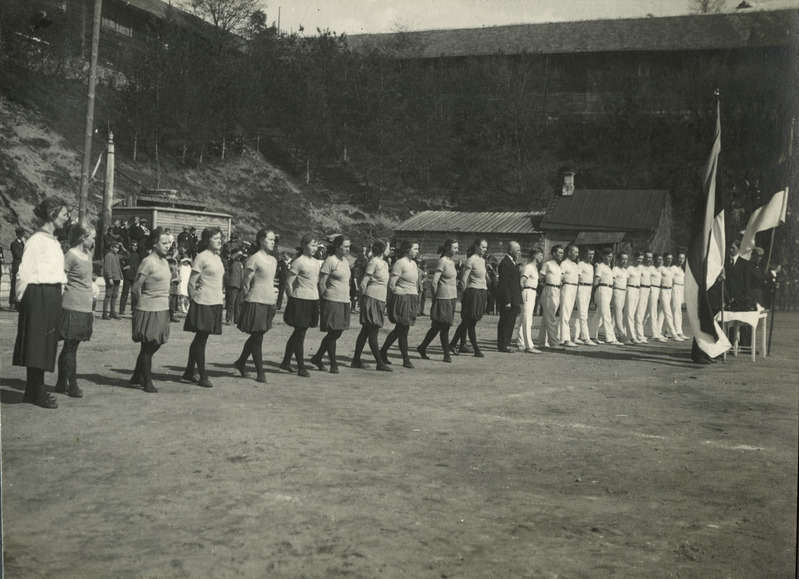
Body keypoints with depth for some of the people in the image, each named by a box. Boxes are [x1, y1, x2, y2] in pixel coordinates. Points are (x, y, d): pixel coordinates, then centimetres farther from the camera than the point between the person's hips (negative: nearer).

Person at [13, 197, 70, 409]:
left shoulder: (54, 241, 14)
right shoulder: (36, 240, -12)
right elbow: (25, 272, -12)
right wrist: (21, 297, -8)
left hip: (53, 296, 9)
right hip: (39, 296, -9)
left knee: (46, 343, 11)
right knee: (37, 342, -3)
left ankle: (33, 390, 20)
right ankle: (38, 393, 3)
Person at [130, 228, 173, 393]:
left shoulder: (165, 262, 11)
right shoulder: (148, 262, -14)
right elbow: (135, 288, -12)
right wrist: (142, 304, -3)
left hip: (162, 310, 8)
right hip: (149, 311, -8)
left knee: (154, 346, 14)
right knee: (147, 347, 1)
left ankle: (136, 377, 29)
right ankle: (147, 382, 11)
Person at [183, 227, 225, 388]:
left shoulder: (217, 258, 13)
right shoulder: (201, 257, -10)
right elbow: (191, 283, -10)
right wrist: (193, 302, -6)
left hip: (215, 303, 8)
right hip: (203, 303, -8)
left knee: (200, 339, 14)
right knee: (201, 340, -2)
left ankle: (189, 372, 24)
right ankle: (203, 376, 2)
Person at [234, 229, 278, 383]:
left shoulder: (273, 260, 11)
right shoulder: (254, 259, -12)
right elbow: (245, 283, -9)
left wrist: (272, 300, 15)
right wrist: (249, 298, -2)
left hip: (269, 302, 7)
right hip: (256, 302, -7)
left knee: (256, 337, 15)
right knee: (257, 338, -1)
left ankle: (241, 362, 33)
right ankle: (260, 373, 5)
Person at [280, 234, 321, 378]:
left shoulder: (317, 263, 10)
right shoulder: (298, 262, -11)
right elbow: (288, 282, -10)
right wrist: (292, 299, -4)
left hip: (313, 301, 7)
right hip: (300, 301, -7)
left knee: (298, 333, 15)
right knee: (300, 334, -2)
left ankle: (286, 362, 28)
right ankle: (301, 367, 2)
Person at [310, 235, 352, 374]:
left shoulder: (346, 262, 13)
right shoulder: (330, 261, -11)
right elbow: (321, 283, -11)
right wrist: (324, 300, -8)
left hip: (344, 302, 8)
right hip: (332, 301, -8)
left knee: (336, 333, 11)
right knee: (333, 333, -2)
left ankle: (317, 357, 25)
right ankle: (333, 364, 8)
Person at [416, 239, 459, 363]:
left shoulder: (452, 262, 14)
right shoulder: (442, 262, -12)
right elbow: (433, 283, -16)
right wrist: (435, 296, -5)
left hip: (451, 298, 9)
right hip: (443, 299, -9)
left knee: (437, 327, 11)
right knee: (444, 327, -2)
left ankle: (422, 348, 20)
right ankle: (447, 354, 5)